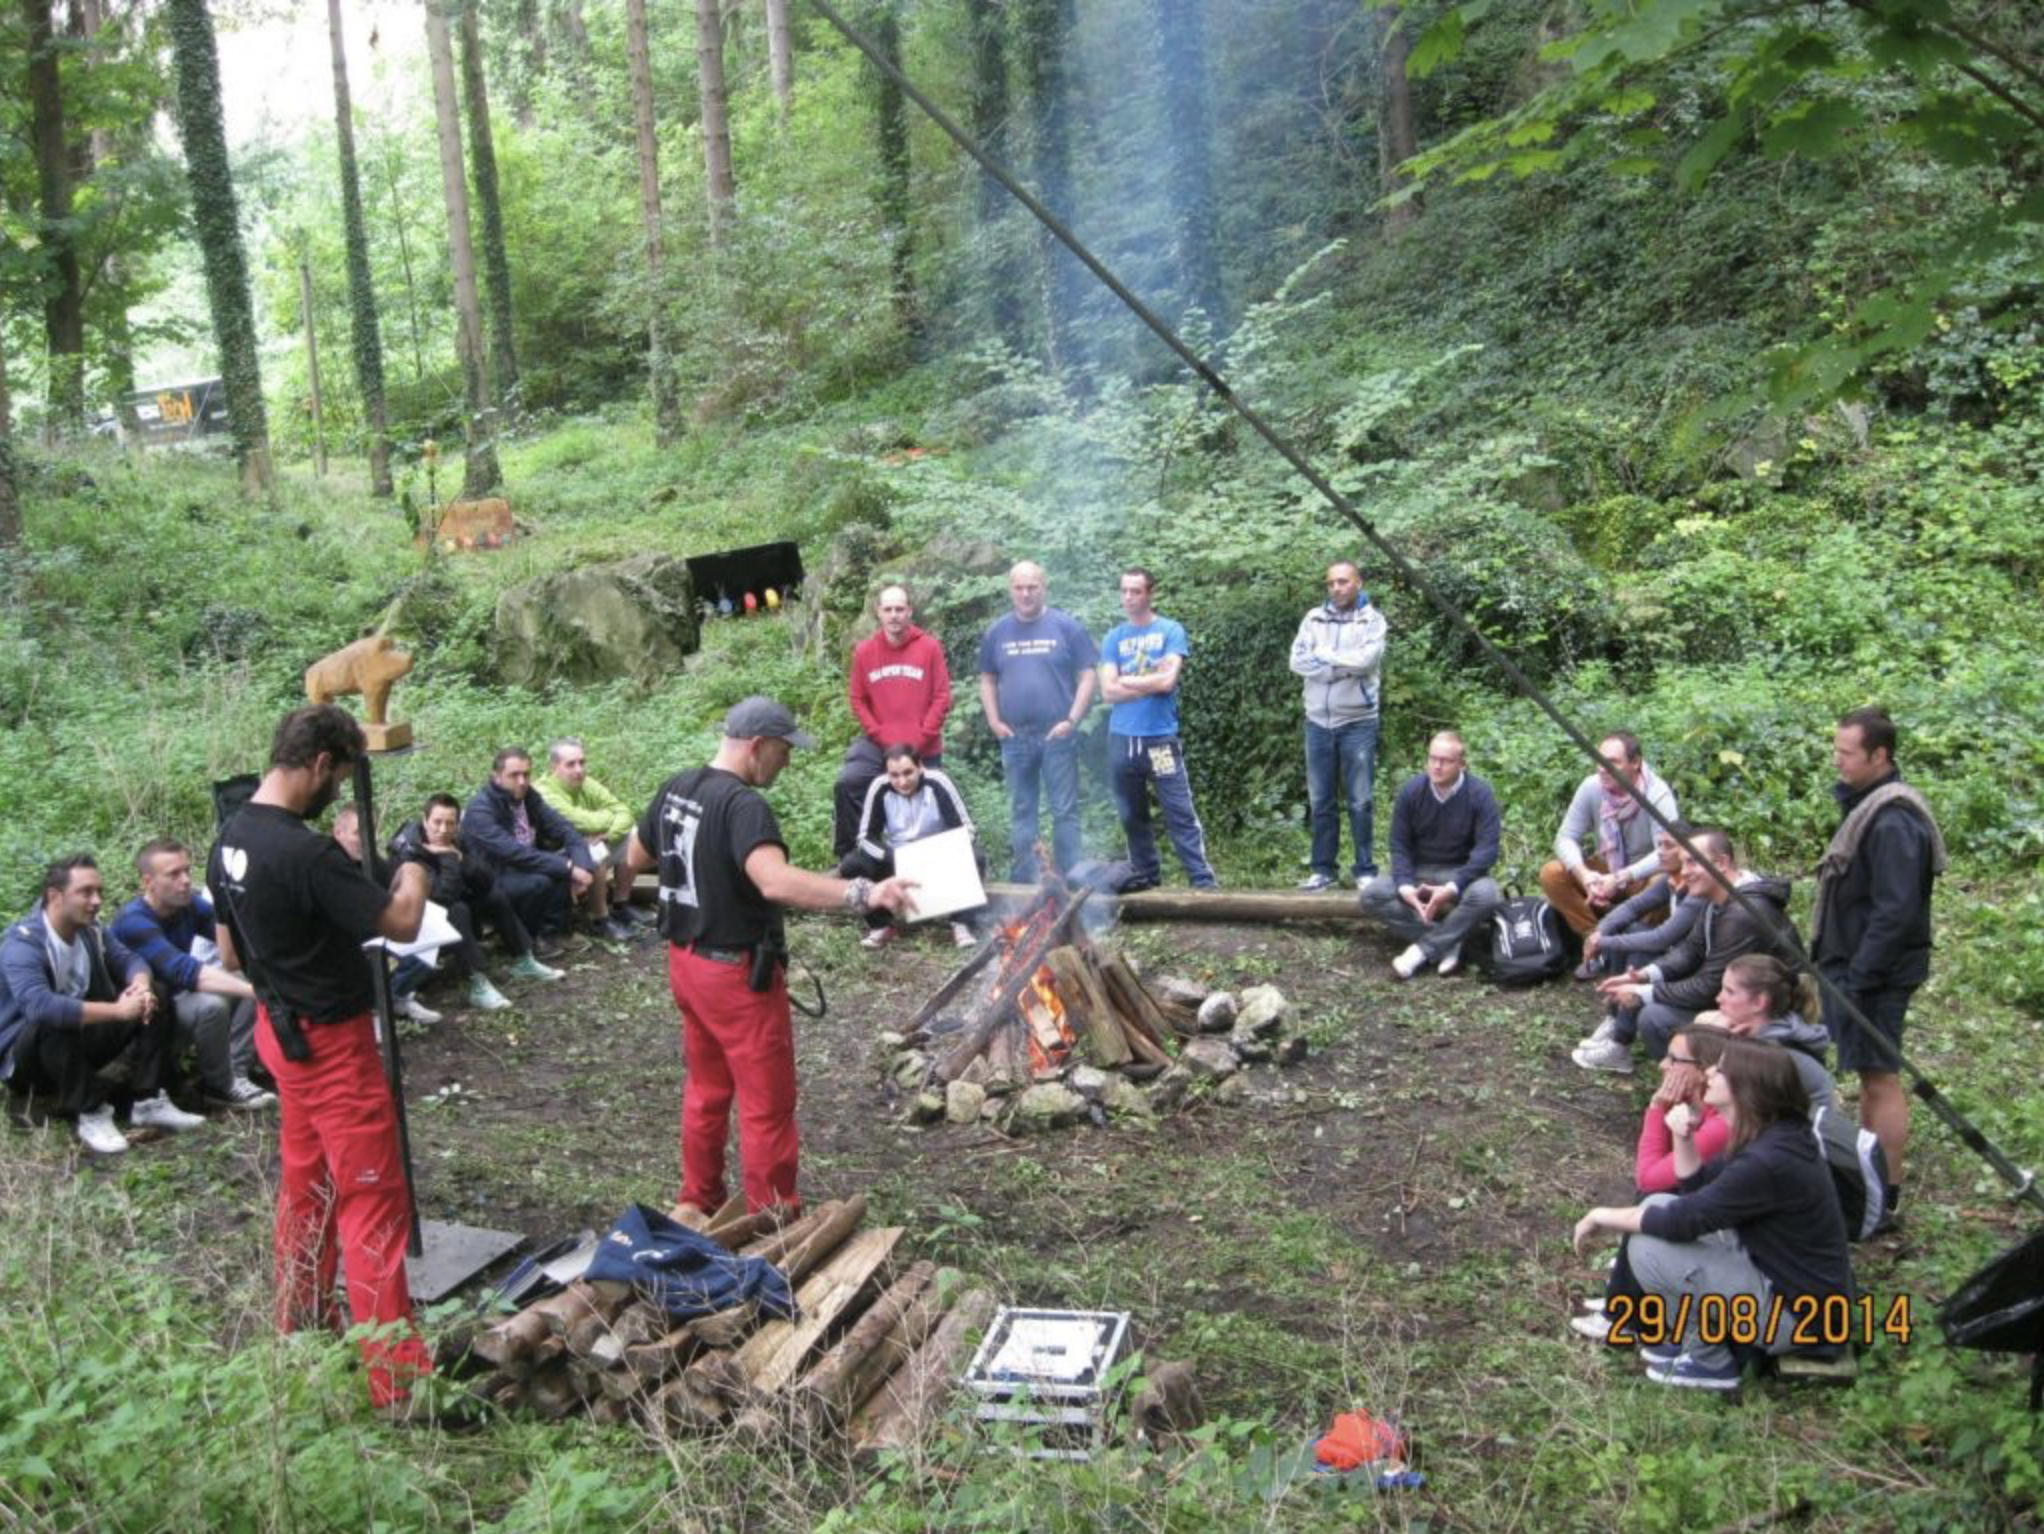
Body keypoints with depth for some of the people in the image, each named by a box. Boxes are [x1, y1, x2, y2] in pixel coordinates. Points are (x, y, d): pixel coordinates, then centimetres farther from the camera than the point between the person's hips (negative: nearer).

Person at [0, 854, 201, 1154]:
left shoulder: (89, 929, -3)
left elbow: (129, 960, 4)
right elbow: (40, 1006, -43)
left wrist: (141, 984, -23)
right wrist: (118, 1010, -43)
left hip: (81, 1041, 7)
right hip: (25, 1052, -7)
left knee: (153, 999, -8)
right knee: (55, 1024, -39)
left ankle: (149, 1102, -13)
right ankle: (89, 1115, -24)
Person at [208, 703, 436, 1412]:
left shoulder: (231, 838, 3)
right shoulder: (305, 853, -27)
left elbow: (230, 952, 13)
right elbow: (402, 924, -22)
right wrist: (412, 880, -3)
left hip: (279, 1028, 9)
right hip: (332, 1041, -9)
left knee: (305, 1183, 21)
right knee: (373, 1200, -3)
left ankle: (302, 1327, 34)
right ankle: (398, 1377, 2)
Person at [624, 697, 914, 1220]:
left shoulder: (674, 790, 4)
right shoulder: (743, 805, -24)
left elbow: (634, 860, 18)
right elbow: (776, 882, -41)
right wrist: (861, 893, -48)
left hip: (686, 960, 9)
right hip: (738, 974, -9)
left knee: (706, 1088, 24)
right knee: (767, 1105, 4)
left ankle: (696, 1202, 36)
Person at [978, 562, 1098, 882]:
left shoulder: (1066, 627, -1)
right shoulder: (998, 632, 8)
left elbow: (1087, 676, -2)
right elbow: (987, 680, 14)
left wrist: (1072, 720, -11)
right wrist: (994, 720, 1)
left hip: (1057, 735, -3)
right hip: (1015, 737, 3)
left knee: (1064, 811, 0)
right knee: (1021, 811, 10)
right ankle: (1024, 880, 17)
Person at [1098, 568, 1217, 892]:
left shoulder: (1171, 631, 1)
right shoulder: (1113, 638, 10)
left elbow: (1168, 681, -12)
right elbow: (1108, 691, -1)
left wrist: (1128, 681, -1)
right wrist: (1152, 681, -6)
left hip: (1160, 738, -4)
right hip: (1121, 740, 4)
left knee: (1181, 814, -5)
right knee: (1131, 815, 11)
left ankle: (1203, 878, -3)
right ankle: (1144, 874, 23)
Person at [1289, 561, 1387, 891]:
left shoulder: (1372, 620, 0)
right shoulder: (1314, 618, 8)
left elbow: (1366, 659, -17)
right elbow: (1297, 661, -4)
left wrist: (1323, 654, -7)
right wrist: (1345, 667, -11)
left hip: (1358, 722, -3)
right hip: (1318, 721, 3)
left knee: (1360, 801, 0)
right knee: (1320, 801, 7)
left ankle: (1365, 870, 9)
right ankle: (1323, 869, 15)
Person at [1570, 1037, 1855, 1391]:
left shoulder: (1768, 1162, -29)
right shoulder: (1771, 1135, 1)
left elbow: (1681, 1222, -24)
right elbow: (1697, 1188, 11)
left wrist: (1603, 1217, -11)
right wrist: (1683, 1137, -7)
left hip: (1798, 1310, -10)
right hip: (1778, 1272, 10)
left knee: (1648, 1250, -18)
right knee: (1657, 1207, 5)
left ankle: (1711, 1361, 0)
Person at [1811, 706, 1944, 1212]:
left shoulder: (1893, 822, -22)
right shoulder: (1866, 804, 10)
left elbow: (1895, 911, -26)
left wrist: (1859, 978, -23)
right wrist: (1837, 966, 19)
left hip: (1875, 974, -10)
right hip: (1853, 964, 10)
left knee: (1880, 1077, -2)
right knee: (1870, 1075, 17)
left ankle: (1885, 1198, 7)